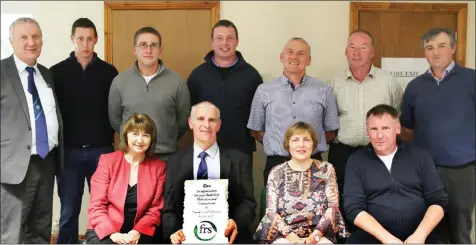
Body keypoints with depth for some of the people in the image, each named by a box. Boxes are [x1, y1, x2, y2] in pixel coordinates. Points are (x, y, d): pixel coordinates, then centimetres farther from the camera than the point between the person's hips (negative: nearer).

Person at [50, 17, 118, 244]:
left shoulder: (108, 71, 3)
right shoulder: (57, 72, 1)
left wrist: (114, 137, -4)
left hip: (101, 149, 1)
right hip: (69, 150, 0)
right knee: (69, 211, 8)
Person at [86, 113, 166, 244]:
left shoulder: (159, 167, 3)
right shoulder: (107, 160, 1)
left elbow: (155, 209, 3)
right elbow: (96, 206, -3)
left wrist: (137, 231, -14)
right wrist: (112, 233, -17)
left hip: (138, 234, 1)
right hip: (104, 231, -1)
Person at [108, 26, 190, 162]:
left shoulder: (177, 82, -5)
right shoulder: (119, 81, 0)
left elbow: (183, 120, 3)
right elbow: (115, 119, 10)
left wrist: (167, 142, 9)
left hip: (166, 156, -1)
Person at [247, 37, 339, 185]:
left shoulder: (324, 91, 5)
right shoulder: (264, 90, 4)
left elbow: (331, 131, 12)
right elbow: (255, 130, 10)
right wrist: (278, 146, 3)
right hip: (276, 164, 0)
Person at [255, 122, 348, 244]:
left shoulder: (326, 169, 8)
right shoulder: (276, 173, 7)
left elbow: (333, 207, 3)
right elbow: (271, 211, 3)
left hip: (319, 234, 0)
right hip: (284, 235, 0)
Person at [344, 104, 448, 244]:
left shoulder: (419, 156, 8)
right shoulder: (356, 161, 5)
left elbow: (438, 201, 6)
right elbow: (353, 208, -3)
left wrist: (420, 235, -10)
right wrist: (387, 238, -15)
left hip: (418, 233, 1)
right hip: (374, 235, 0)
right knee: (355, 241, -28)